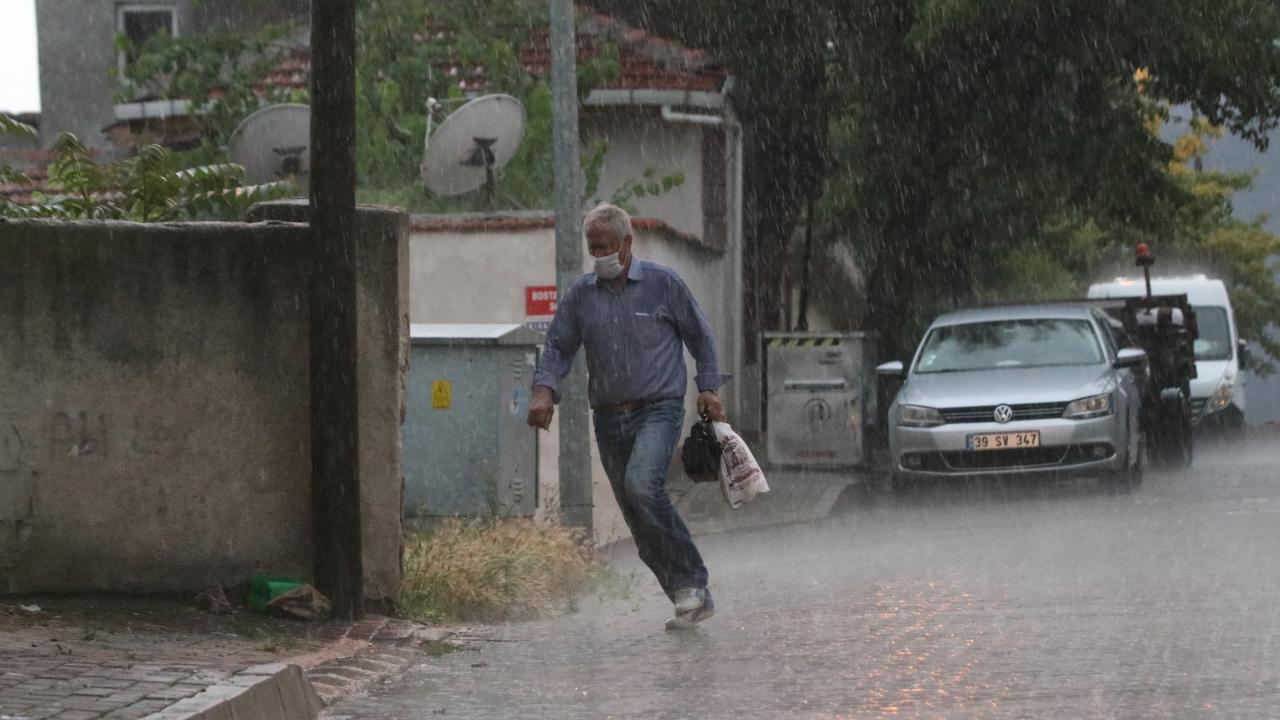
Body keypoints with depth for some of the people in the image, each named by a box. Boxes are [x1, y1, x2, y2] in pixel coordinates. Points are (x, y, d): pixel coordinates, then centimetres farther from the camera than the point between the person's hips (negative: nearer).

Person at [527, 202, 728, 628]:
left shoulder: (662, 283, -1)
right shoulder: (581, 295, 8)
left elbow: (699, 335, 6)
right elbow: (558, 347, 9)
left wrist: (708, 388, -1)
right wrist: (545, 389, -8)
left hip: (658, 411, -5)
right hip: (609, 418, 5)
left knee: (642, 485, -30)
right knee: (641, 526, 4)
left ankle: (689, 580, -21)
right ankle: (694, 600, 14)